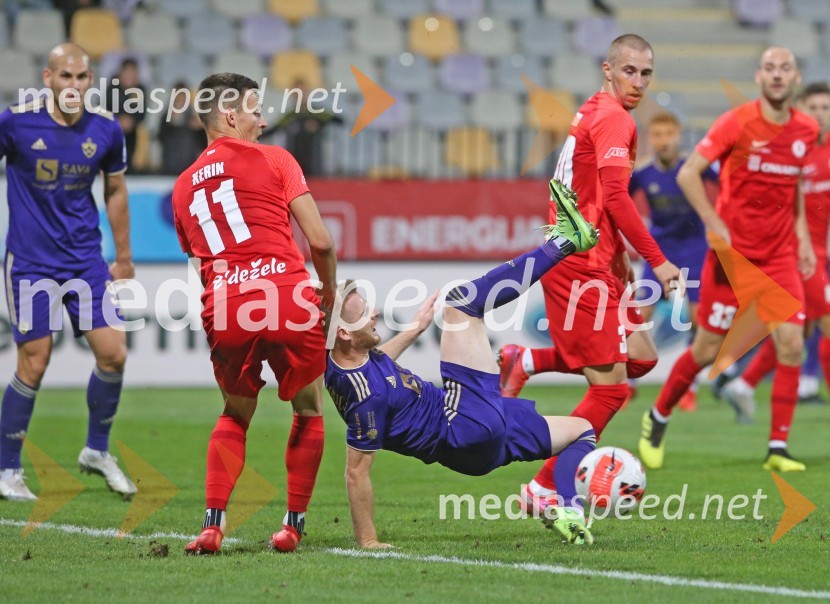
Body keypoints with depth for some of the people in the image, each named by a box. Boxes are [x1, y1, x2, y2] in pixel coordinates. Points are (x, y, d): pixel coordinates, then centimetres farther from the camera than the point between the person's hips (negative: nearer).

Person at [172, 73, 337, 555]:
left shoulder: (184, 185, 20)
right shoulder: (273, 159, 5)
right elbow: (320, 240, 1)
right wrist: (329, 293, 16)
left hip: (224, 310, 4)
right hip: (288, 296, -4)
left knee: (235, 415, 22)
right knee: (309, 411, 16)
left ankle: (213, 523, 7)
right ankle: (294, 524, 13)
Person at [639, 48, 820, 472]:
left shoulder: (806, 131, 3)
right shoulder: (737, 123, -12)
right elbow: (688, 174, -13)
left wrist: (802, 237, 12)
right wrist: (715, 224, -21)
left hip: (780, 254, 4)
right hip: (733, 252, -4)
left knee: (791, 343, -11)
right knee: (707, 349, 2)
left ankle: (778, 449, -3)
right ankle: (657, 419, 26)